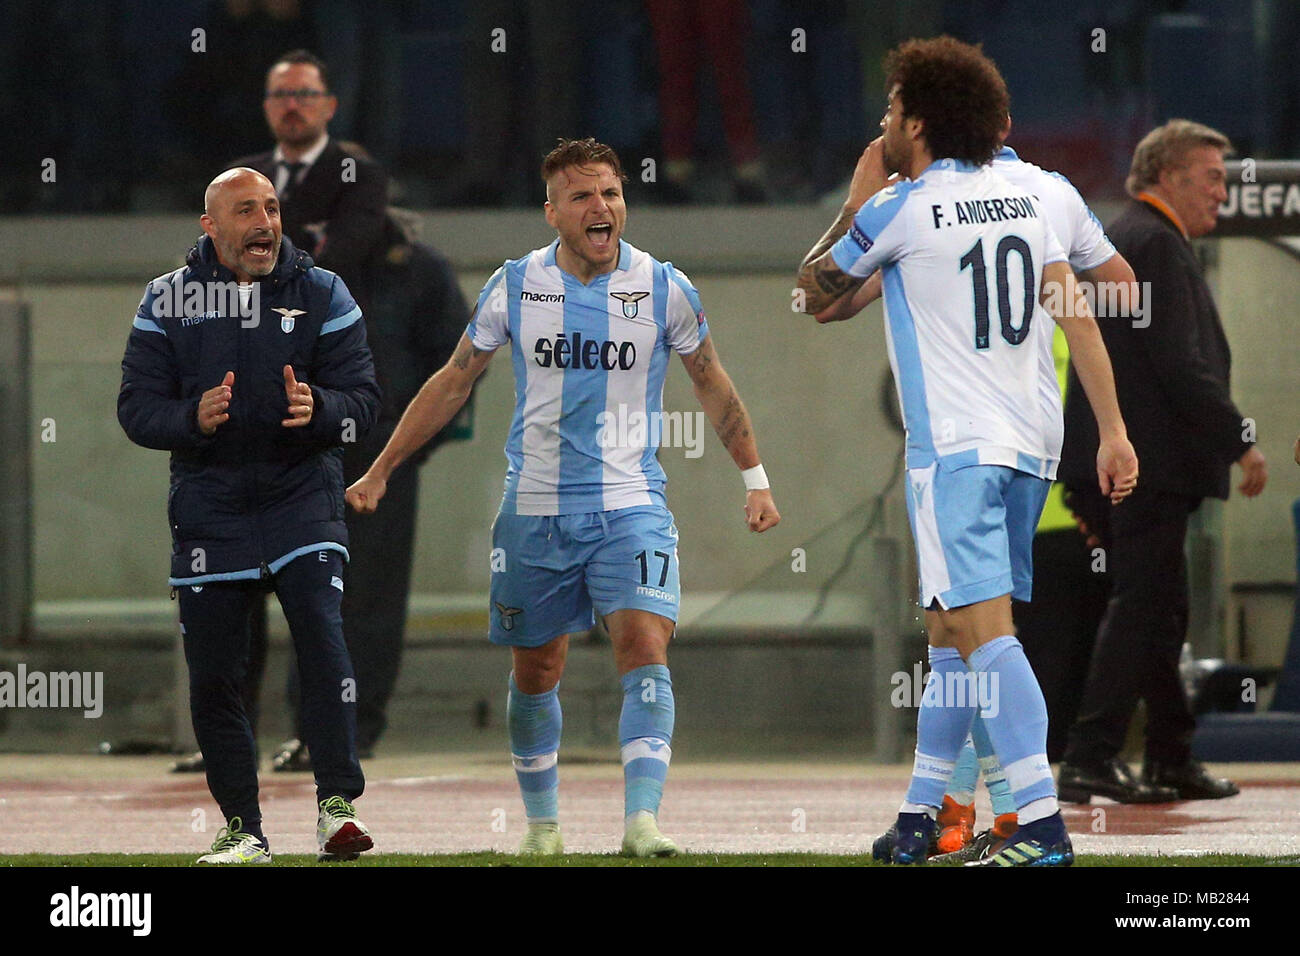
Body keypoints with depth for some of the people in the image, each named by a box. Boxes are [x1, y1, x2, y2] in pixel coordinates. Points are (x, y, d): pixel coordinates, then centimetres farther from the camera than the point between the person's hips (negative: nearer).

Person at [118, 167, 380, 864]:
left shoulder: (321, 294, 1)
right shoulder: (168, 302, 2)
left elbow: (363, 398, -2)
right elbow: (137, 408, 0)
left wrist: (318, 409, -24)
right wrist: (195, 419, -21)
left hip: (301, 495, -1)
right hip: (208, 506, 1)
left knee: (320, 637, -20)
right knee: (212, 675, 2)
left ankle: (336, 805, -17)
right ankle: (242, 828, 13)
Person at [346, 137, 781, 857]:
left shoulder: (665, 288, -2)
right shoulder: (514, 286, -1)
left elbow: (712, 385, 12)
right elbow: (453, 383, 10)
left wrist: (754, 478, 14)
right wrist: (380, 472, 11)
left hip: (631, 507, -1)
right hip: (535, 511, 1)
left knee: (645, 649, -19)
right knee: (535, 670, 9)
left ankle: (642, 819, -25)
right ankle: (542, 821, 27)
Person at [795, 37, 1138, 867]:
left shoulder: (900, 209, -5)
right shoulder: (1023, 200, 12)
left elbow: (813, 294, 10)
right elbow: (1077, 313, 7)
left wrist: (858, 200, 23)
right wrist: (1113, 431, 6)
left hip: (956, 448, -8)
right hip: (1030, 443, 8)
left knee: (984, 630, -15)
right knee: (949, 629, 17)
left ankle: (1043, 826, -26)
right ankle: (922, 815, 22)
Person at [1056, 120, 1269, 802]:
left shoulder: (1118, 240, 20)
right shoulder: (1157, 244, -13)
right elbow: (1180, 364, -20)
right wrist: (1240, 443, -15)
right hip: (1149, 463, -11)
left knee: (1160, 612, 15)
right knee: (1142, 610, -9)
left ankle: (1171, 758, 21)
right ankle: (1089, 760, -12)